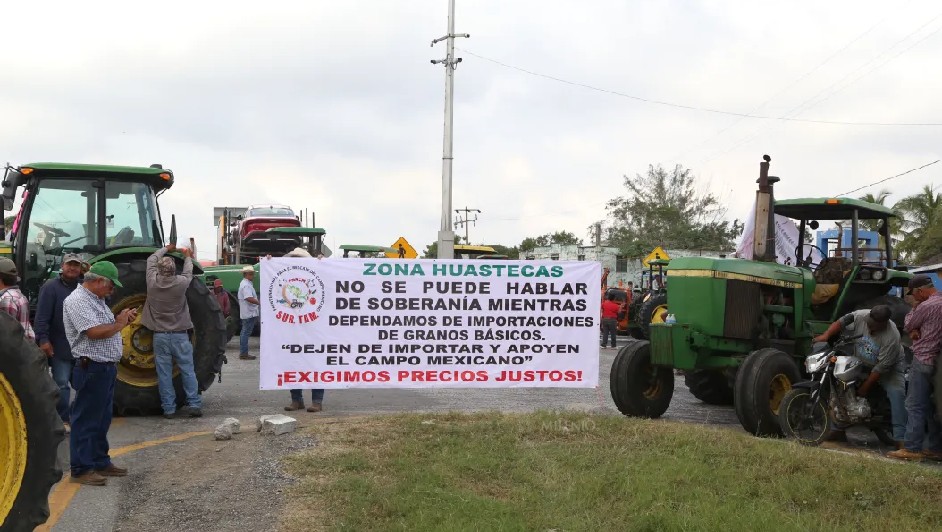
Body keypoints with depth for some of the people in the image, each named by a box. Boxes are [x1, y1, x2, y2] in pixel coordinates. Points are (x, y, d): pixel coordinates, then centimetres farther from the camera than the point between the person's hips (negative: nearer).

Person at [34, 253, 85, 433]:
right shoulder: (51, 287, -7)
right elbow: (42, 316, -13)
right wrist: (43, 339, -20)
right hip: (60, 348, -5)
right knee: (61, 383, -1)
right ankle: (63, 419, 7)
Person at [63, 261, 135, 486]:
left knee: (102, 419, 17)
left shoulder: (97, 300, 16)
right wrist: (119, 324, -11)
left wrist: (123, 320, 7)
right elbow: (94, 332, -25)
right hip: (91, 368, -10)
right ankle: (81, 469, 3)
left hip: (106, 368, 10)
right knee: (86, 420, -3)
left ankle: (100, 462, 26)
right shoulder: (77, 301, -16)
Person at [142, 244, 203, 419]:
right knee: (188, 371, 6)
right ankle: (194, 405, 5)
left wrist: (166, 249, 30)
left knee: (164, 373, 5)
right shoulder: (181, 283, -12)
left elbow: (151, 260, 13)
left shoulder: (152, 282, -7)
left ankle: (168, 408, 6)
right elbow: (188, 272, 13)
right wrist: (188, 257, 34)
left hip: (160, 336, 1)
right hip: (180, 335, -1)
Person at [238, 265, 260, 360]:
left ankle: (242, 353, 21)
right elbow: (249, 298, -30)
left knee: (244, 332, 14)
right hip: (249, 313, -11)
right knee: (246, 333, -7)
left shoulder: (244, 283, 16)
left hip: (246, 313, 11)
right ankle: (244, 353, -5)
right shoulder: (246, 285, -18)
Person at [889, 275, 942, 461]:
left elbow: (907, 326, -4)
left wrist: (915, 307, 4)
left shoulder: (926, 306, -16)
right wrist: (916, 330, -3)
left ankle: (912, 449, -9)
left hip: (923, 360, -9)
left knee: (915, 406, -7)